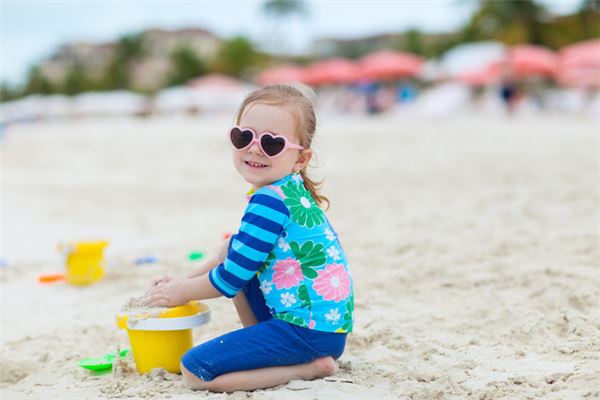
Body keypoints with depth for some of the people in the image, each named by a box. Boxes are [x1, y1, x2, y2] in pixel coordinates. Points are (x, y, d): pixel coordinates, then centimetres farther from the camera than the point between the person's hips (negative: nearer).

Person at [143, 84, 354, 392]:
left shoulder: (269, 201, -18)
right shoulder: (290, 191, 12)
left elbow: (231, 278, -12)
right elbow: (240, 253, 26)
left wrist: (182, 292, 6)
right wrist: (187, 280, 20)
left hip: (309, 331, -10)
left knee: (194, 369, -12)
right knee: (230, 249, 19)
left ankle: (310, 368, -7)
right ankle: (264, 348, 16)